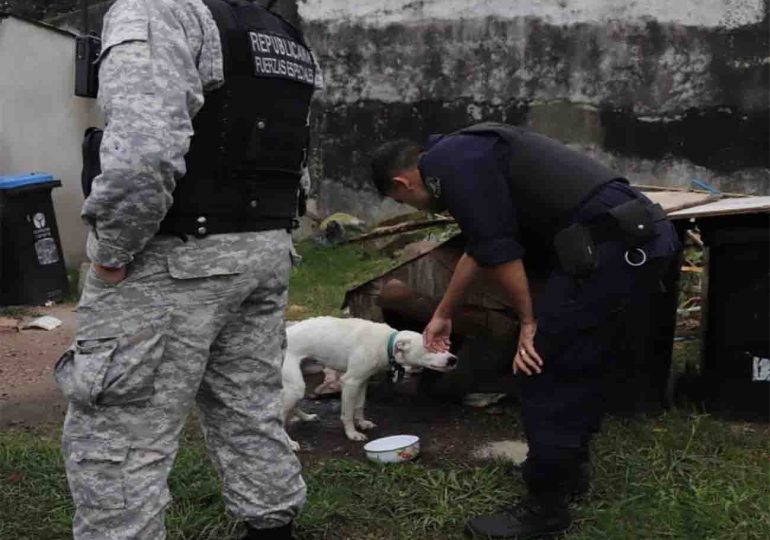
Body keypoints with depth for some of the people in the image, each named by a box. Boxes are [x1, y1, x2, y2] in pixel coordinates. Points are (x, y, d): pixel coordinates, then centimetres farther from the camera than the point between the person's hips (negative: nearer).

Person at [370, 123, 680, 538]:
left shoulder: (449, 162, -6)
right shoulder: (466, 152, 26)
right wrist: (443, 313, 46)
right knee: (578, 362, 24)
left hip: (610, 245, -10)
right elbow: (478, 247, 37)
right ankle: (566, 467, 40)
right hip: (638, 235, 10)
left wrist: (528, 320, 1)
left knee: (544, 369, -1)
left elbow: (498, 249, -12)